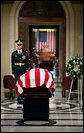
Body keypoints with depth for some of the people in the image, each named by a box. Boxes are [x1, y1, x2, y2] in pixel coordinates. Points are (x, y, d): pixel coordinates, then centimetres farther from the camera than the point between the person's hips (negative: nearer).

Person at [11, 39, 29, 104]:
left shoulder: (25, 53, 6)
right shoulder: (14, 53, 7)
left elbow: (27, 63, 4)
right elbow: (12, 63, 7)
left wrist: (26, 71, -4)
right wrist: (13, 72, 1)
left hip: (23, 71, 0)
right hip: (17, 71, 0)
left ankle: (21, 98, 7)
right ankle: (19, 99, 5)